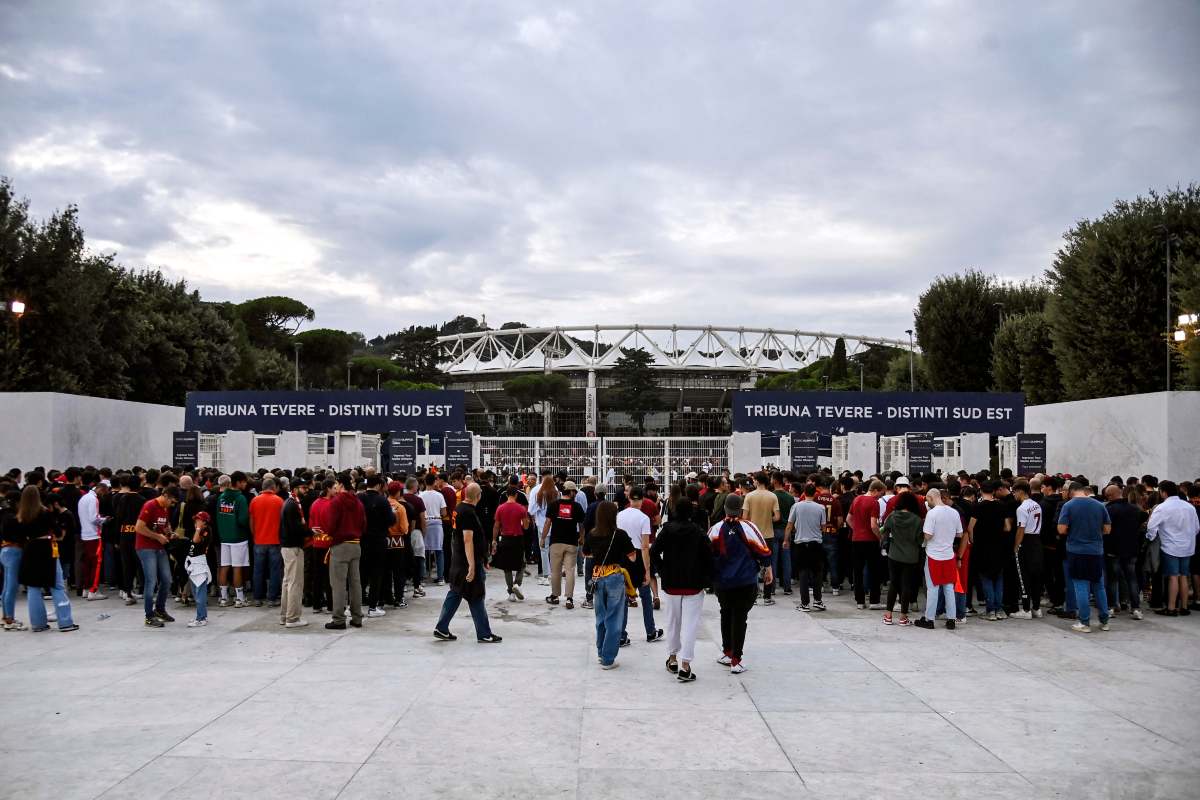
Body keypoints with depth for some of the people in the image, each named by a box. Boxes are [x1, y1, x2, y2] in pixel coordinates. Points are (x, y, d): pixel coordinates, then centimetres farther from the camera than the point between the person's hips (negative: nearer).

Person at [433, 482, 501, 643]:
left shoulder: (459, 508, 9)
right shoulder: (469, 513, -20)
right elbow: (468, 540, -25)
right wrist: (472, 565, -26)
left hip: (458, 561, 9)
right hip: (469, 563, -9)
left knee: (454, 594, 14)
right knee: (476, 598, 0)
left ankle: (441, 629, 18)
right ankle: (484, 634, 8)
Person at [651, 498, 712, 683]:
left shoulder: (667, 530, -3)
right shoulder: (698, 532, -5)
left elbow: (653, 552, -10)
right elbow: (708, 556, -9)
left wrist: (662, 571, 2)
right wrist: (707, 580, 1)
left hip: (671, 583, 2)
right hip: (694, 584, -2)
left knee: (673, 621, 18)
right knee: (690, 623, -2)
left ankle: (672, 658, 29)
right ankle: (685, 665, -9)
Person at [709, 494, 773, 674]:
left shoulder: (715, 529, -5)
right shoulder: (748, 527, -10)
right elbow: (763, 551, -6)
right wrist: (768, 570, 10)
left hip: (721, 583, 2)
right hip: (746, 583, -2)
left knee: (726, 614, 21)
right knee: (740, 618, 2)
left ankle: (727, 653, 27)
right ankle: (735, 661, 1)